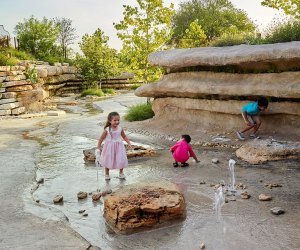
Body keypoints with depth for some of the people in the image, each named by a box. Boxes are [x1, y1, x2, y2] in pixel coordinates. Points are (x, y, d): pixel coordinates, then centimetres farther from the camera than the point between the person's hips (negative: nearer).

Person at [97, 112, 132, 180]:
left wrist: (129, 143, 3)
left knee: (121, 160, 3)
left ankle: (121, 173, 27)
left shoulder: (120, 129, -6)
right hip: (109, 147, -2)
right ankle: (107, 174, 26)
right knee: (108, 160, 7)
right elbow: (101, 138, -5)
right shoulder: (107, 130, -14)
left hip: (118, 147, 2)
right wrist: (99, 147, -3)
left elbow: (124, 137, 9)